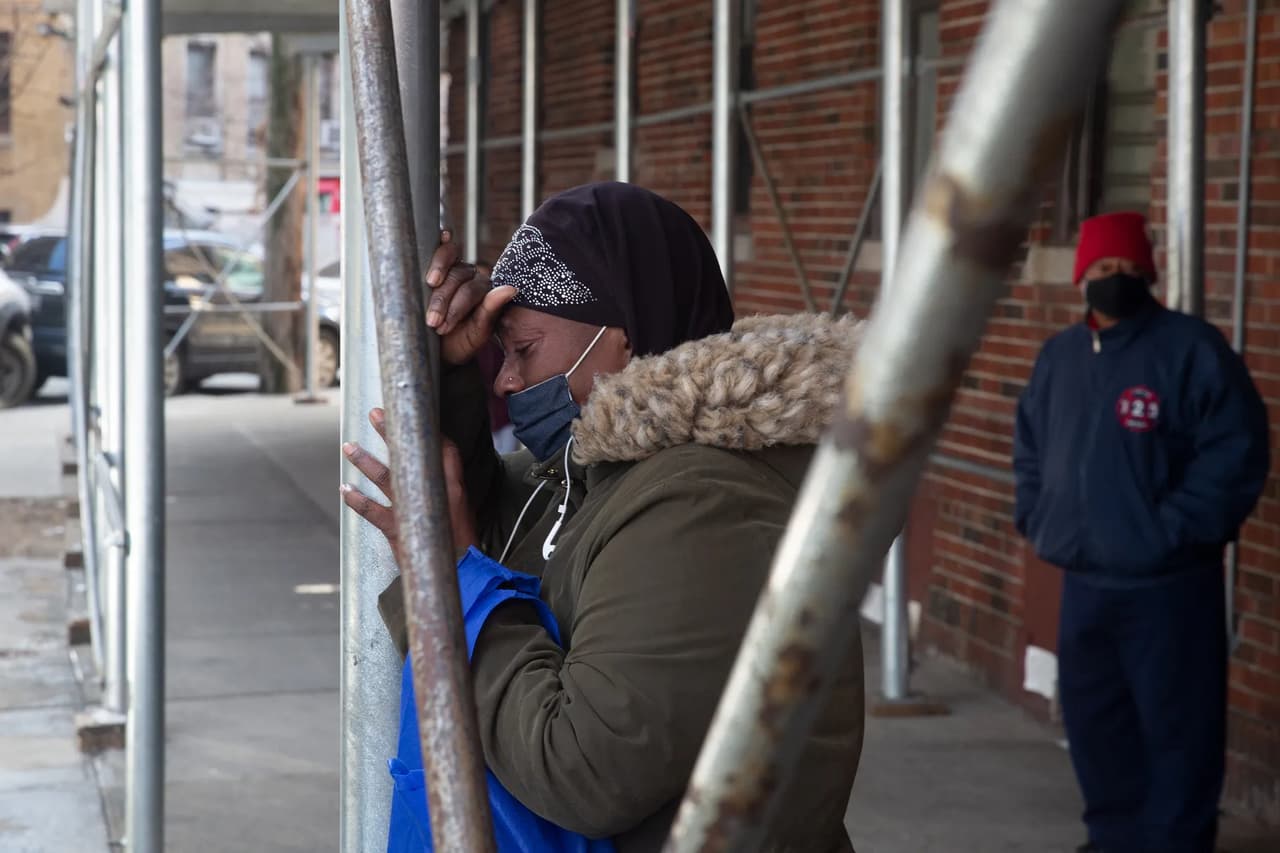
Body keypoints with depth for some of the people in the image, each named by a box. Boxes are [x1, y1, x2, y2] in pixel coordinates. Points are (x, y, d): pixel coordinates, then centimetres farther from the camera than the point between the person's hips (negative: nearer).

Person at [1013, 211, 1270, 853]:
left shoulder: (1192, 349, -10)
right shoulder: (1058, 356, 11)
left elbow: (1235, 453, -15)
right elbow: (1031, 448, 23)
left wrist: (1174, 531, -17)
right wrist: (1037, 517, 9)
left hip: (1168, 584, -6)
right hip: (1083, 581, 7)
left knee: (1175, 727, -1)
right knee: (1093, 719, 15)